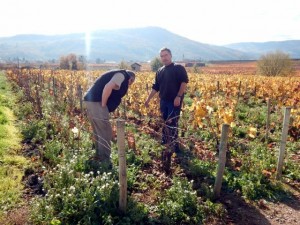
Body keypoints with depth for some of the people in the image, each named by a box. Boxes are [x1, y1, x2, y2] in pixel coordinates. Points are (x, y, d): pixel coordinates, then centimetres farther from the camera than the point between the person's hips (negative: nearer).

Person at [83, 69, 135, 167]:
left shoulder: (118, 75, 26)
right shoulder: (122, 75, -3)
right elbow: (108, 87, -21)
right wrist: (103, 104, -15)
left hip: (91, 101, 10)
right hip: (96, 102, -10)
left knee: (98, 132, 19)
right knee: (105, 133, -3)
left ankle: (99, 157, 30)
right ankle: (105, 161, 5)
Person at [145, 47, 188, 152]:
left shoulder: (178, 68, -4)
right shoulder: (160, 71, 14)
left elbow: (184, 82, -13)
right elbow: (155, 87, 16)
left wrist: (179, 96, -21)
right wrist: (148, 99, 12)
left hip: (175, 101, -6)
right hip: (163, 101, 6)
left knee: (172, 123, -7)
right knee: (165, 122, 13)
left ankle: (174, 145, 4)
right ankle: (165, 142, 27)